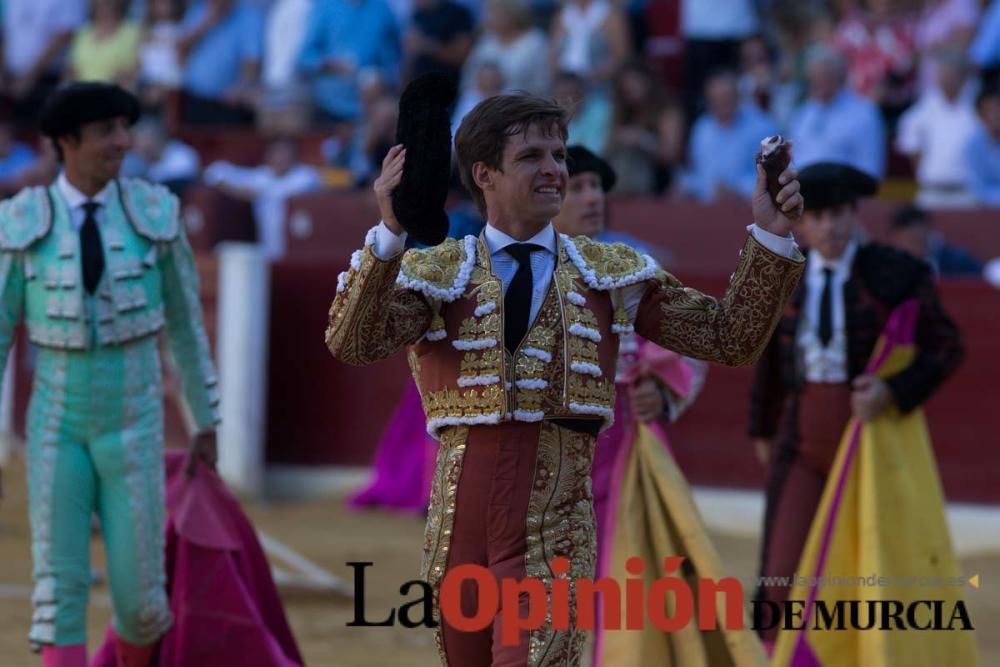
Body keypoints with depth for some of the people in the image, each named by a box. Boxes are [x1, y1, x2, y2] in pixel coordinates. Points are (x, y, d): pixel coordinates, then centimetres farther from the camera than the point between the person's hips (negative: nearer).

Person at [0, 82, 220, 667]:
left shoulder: (154, 213, -5)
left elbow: (186, 324, 5)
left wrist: (208, 424, 11)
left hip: (133, 425, 0)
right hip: (58, 426, 0)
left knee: (138, 597, 1)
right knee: (59, 591, -9)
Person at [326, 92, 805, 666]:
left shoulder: (613, 274, 12)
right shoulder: (435, 272, 6)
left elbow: (730, 337, 7)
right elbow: (353, 343, -11)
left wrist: (771, 235, -5)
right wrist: (389, 233, -24)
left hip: (553, 522, -1)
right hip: (460, 507, 1)